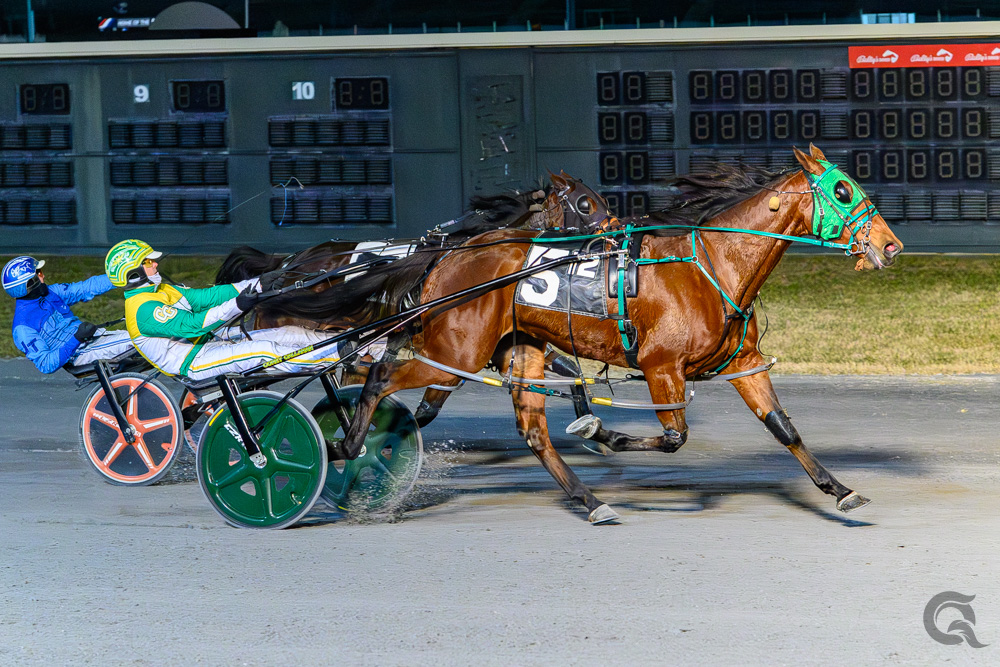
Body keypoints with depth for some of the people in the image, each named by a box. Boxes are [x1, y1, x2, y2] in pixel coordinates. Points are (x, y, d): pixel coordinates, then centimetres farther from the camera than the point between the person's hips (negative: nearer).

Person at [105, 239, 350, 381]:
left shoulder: (163, 291, 15)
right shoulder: (144, 310, -17)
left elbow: (203, 297, 14)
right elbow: (190, 325, -27)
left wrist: (258, 284, 8)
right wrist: (236, 306, -35)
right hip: (194, 362, -10)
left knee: (288, 334, -1)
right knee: (266, 350, -26)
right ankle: (333, 356, -28)